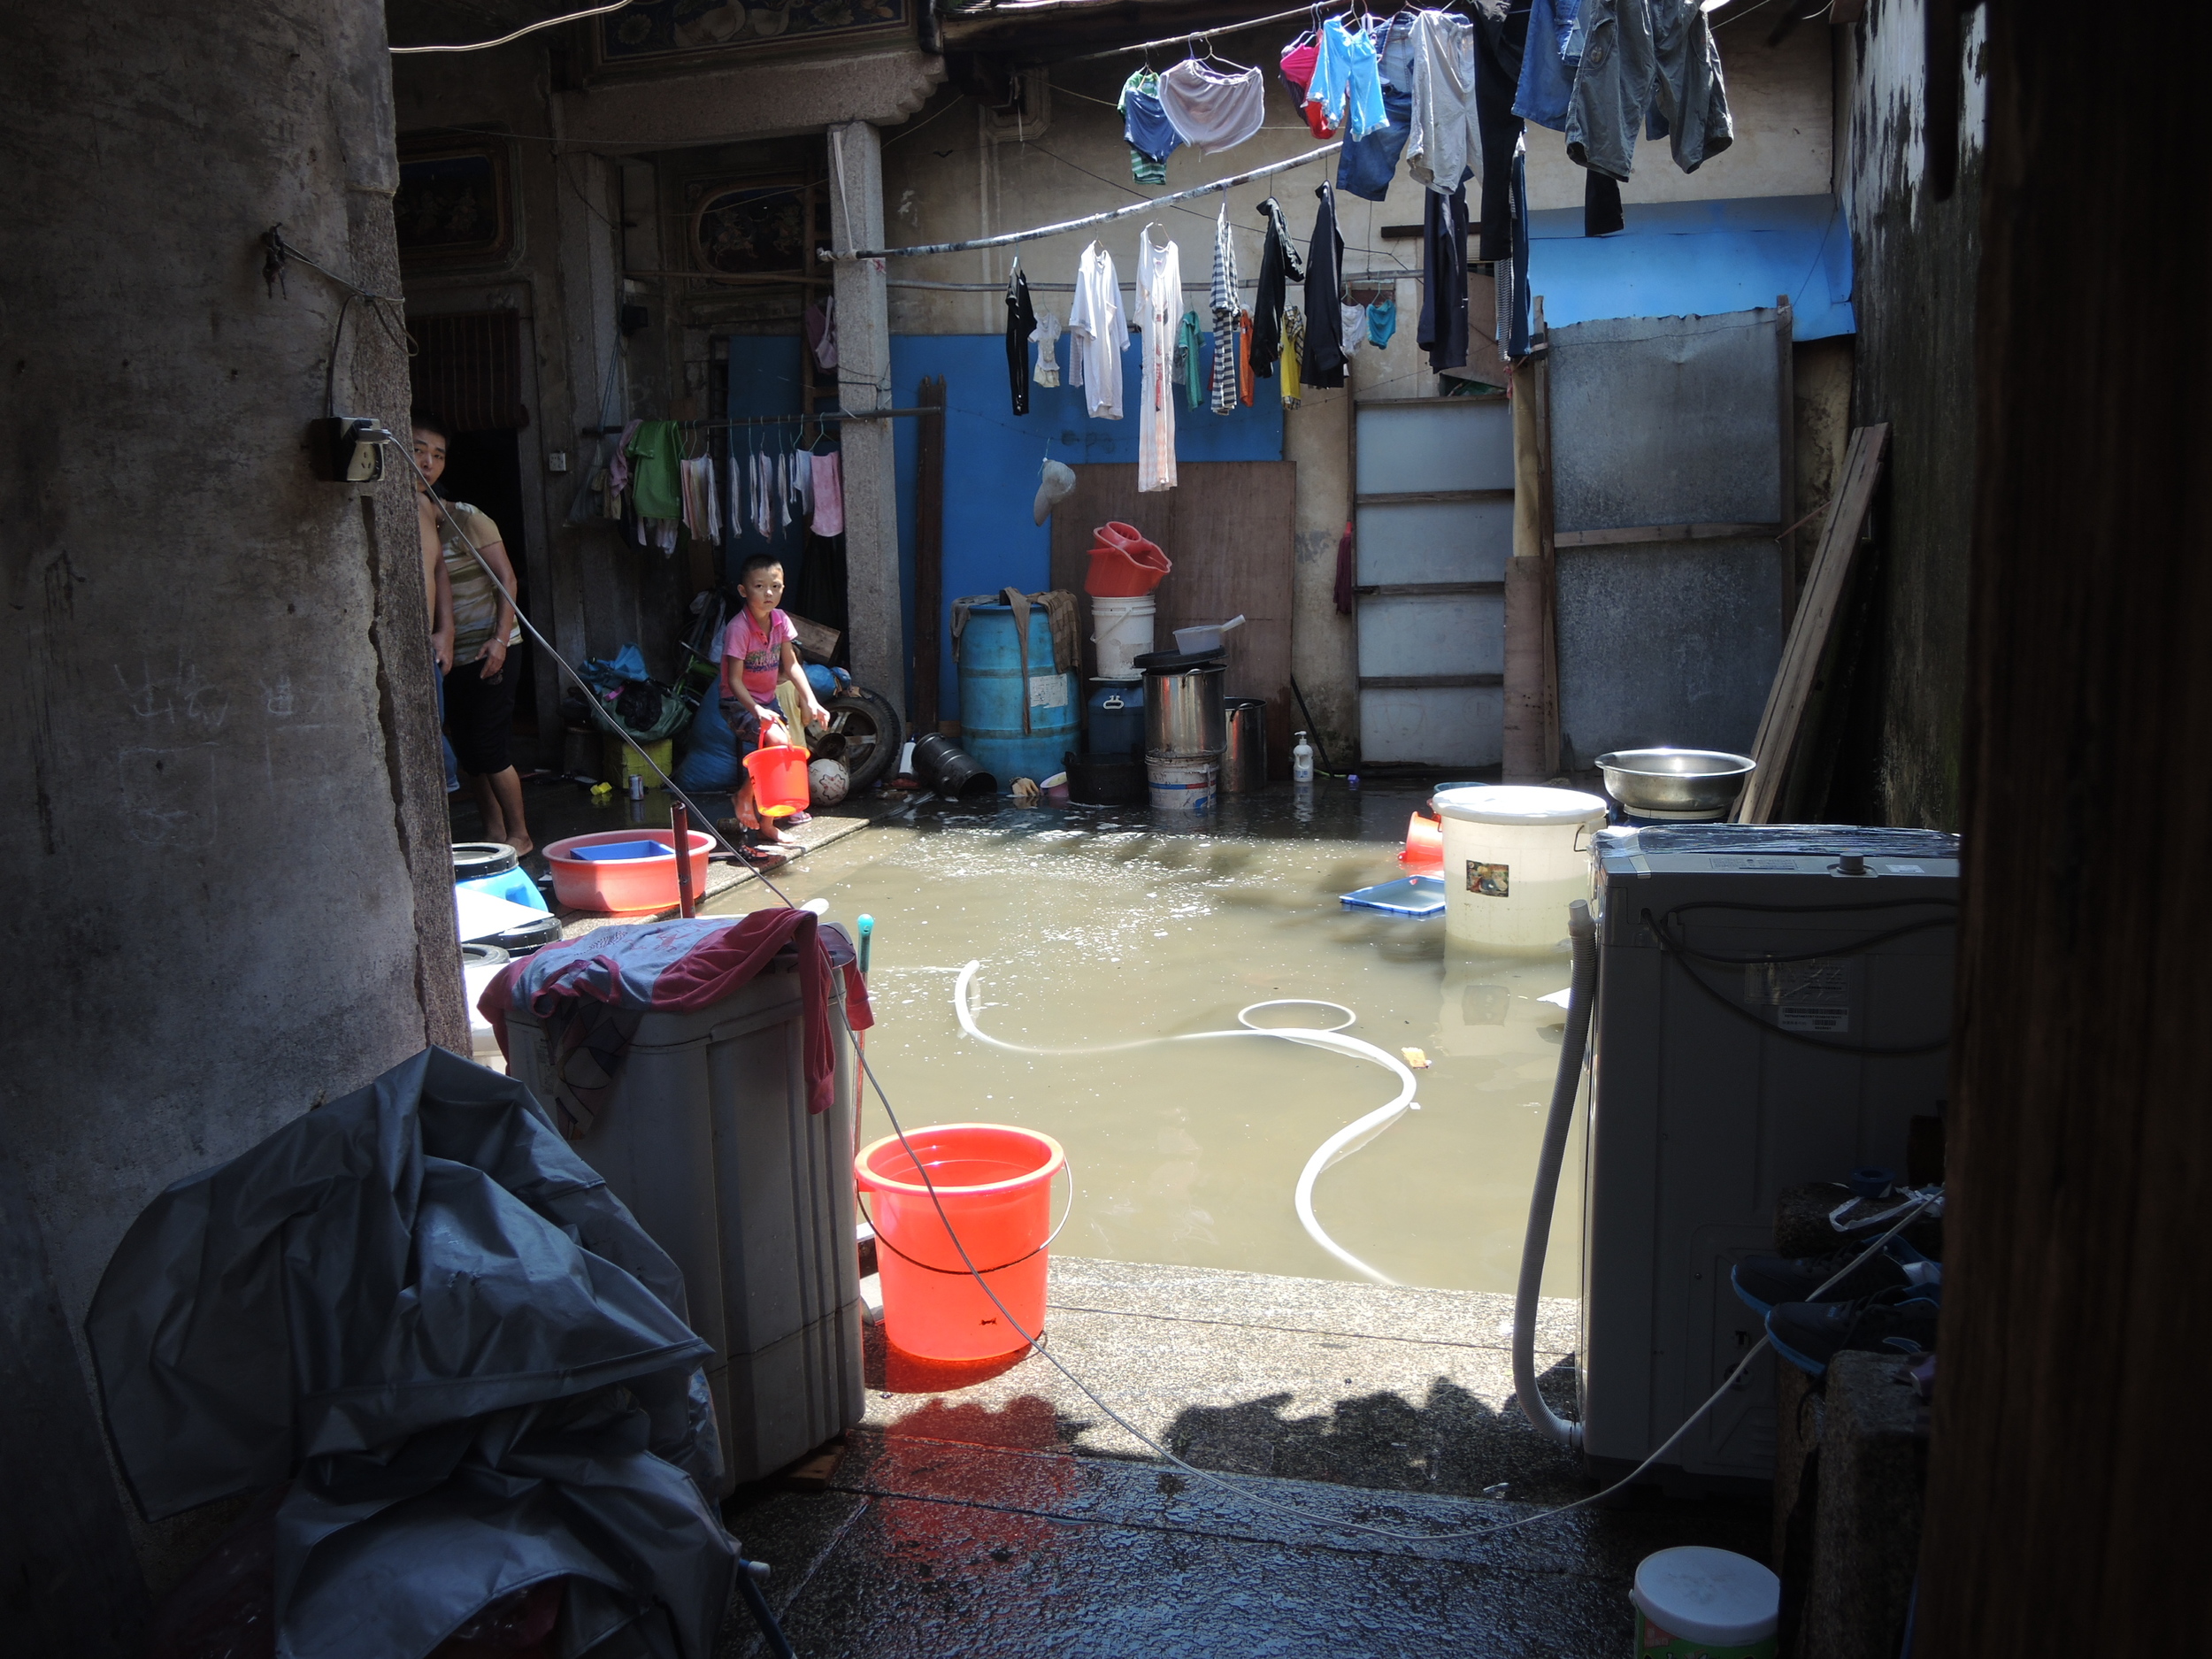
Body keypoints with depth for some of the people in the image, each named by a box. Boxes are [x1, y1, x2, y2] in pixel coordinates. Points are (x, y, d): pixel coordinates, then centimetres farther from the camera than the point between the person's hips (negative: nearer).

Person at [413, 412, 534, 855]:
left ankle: (519, 834, 12)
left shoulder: (466, 519, -9)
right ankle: (494, 828, 26)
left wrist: (500, 639, -19)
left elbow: (506, 580, -9)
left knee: (487, 747, -4)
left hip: (484, 649, -4)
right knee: (465, 749, 10)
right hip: (441, 656, 5)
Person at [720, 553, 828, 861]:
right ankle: (743, 797, -8)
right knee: (778, 742, -28)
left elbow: (791, 665, 3)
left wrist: (811, 701, -7)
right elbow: (734, 680, -22)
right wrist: (757, 710, -35)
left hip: (768, 700, 7)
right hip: (740, 703, -7)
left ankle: (765, 825, 23)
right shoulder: (739, 628, -22)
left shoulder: (780, 620, -3)